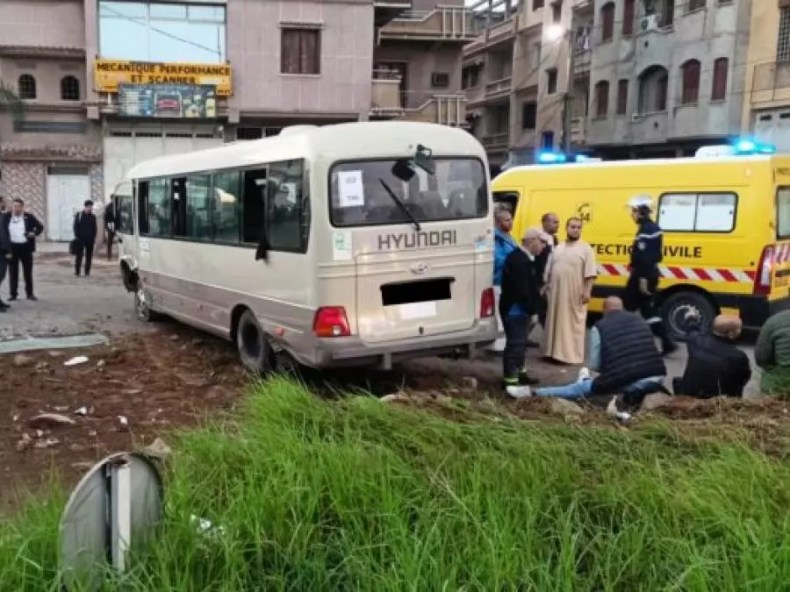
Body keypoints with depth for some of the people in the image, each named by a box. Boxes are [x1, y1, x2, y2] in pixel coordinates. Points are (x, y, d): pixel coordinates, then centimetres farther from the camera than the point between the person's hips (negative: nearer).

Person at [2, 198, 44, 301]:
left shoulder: (29, 217, 0)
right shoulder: (6, 217, 1)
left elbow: (40, 227, 8)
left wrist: (35, 233, -12)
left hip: (26, 247, 0)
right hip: (12, 247, 0)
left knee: (28, 272, 8)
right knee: (13, 272, 4)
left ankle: (30, 293, 18)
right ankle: (13, 294, 11)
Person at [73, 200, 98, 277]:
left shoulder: (93, 217, 9)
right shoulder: (78, 215, 0)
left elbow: (94, 228, 12)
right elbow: (75, 227, 1)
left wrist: (94, 237, 2)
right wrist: (76, 236, -7)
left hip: (90, 239, 3)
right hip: (80, 239, -3)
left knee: (89, 256, 4)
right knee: (79, 256, -1)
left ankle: (87, 272, 11)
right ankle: (77, 272, 4)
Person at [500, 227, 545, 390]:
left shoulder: (524, 258, 13)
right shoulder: (519, 260, -23)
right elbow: (521, 289, -27)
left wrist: (532, 306, 10)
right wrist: (531, 308, -17)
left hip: (520, 309, 11)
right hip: (515, 309, -11)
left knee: (520, 342, 20)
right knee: (515, 343, -7)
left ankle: (519, 373, 32)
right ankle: (510, 380, -3)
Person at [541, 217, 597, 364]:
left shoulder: (585, 249, -4)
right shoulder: (558, 248, 12)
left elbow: (590, 273, -10)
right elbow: (549, 271, 17)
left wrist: (587, 291, -16)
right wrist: (545, 287, 14)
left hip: (575, 294, -5)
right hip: (556, 292, 6)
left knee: (574, 323, -2)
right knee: (555, 322, 10)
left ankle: (572, 354, 3)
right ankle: (554, 351, 19)